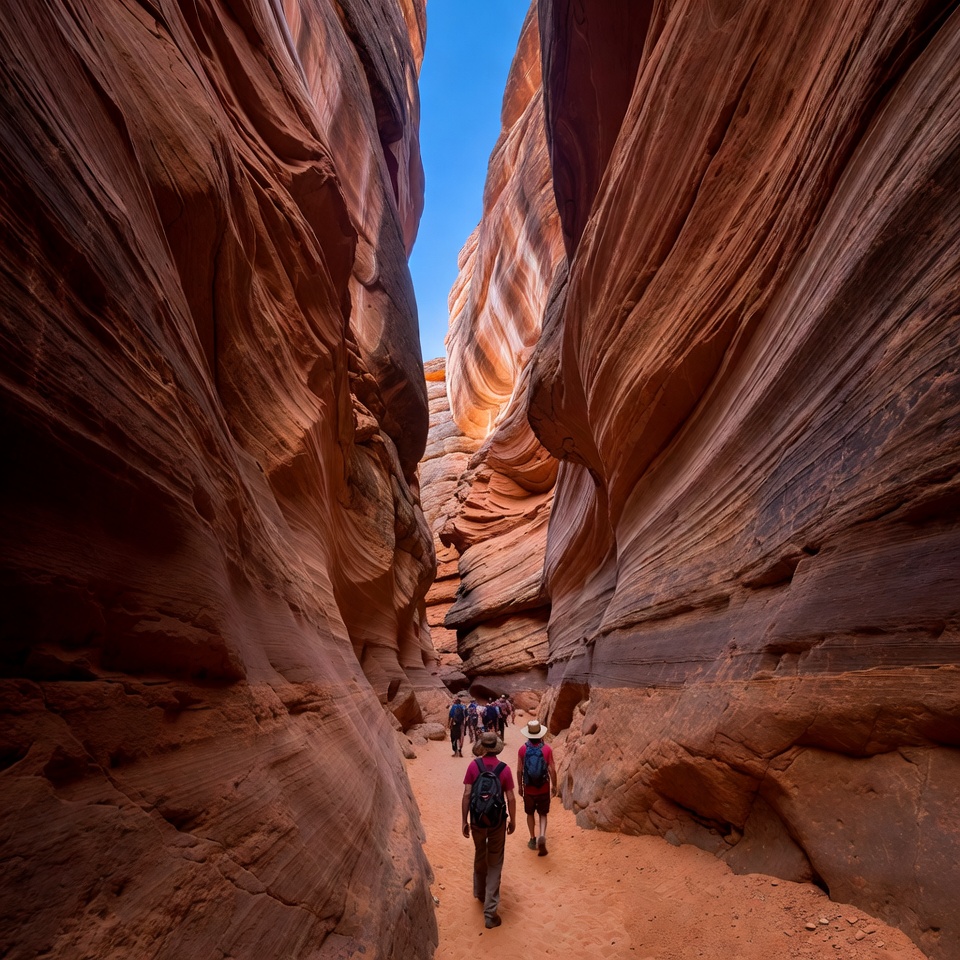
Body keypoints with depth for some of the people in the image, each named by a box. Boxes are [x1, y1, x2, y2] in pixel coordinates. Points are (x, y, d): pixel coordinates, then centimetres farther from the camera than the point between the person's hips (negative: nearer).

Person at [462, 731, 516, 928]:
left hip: (477, 819, 1)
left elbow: (466, 795, -10)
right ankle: (490, 912, 10)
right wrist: (512, 820, 7)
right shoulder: (504, 769, -12)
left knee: (479, 856, 25)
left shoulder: (474, 765, -11)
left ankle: (480, 892, 45)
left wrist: (464, 821, 0)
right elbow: (511, 798, -8)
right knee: (495, 864, 10)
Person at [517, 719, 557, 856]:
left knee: (530, 814, 21)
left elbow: (519, 770, -6)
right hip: (544, 788, 0)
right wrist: (554, 785, 5)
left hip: (528, 788, 0)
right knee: (543, 814, 15)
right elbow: (552, 770, -9)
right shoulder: (547, 749, -13)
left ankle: (533, 839, 28)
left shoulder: (522, 749, -12)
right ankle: (542, 836, -5)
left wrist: (519, 786, 8)